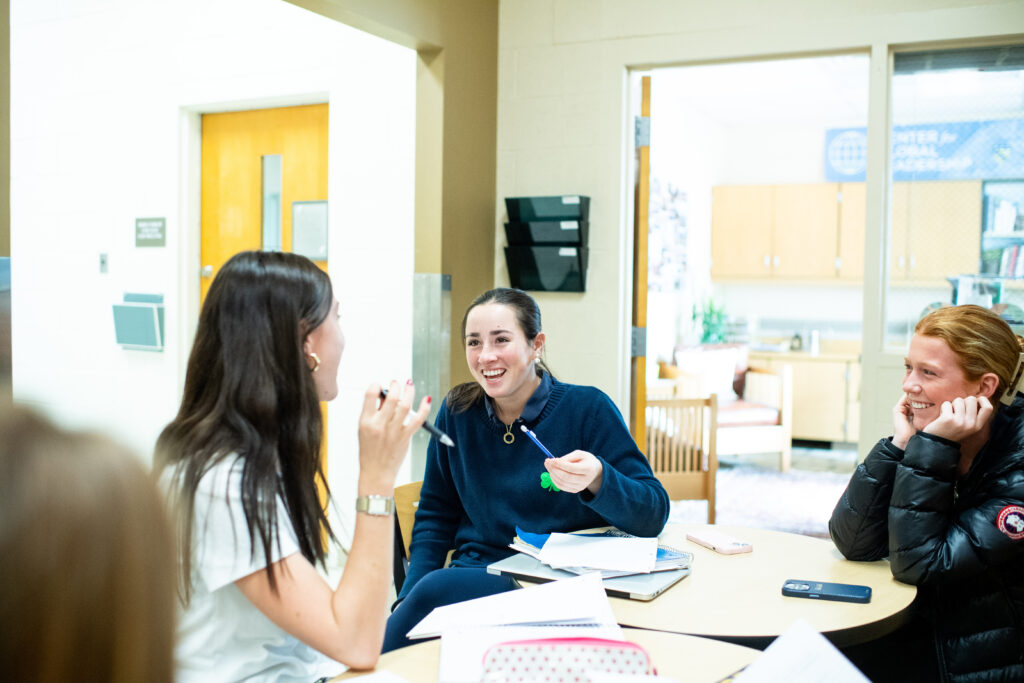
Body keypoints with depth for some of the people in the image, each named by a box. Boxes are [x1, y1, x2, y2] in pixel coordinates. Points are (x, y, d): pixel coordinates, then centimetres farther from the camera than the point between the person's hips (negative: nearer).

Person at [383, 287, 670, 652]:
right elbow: (435, 516, 12)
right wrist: (408, 602, -3)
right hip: (474, 576, 4)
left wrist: (597, 481, -31)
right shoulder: (457, 412, 5)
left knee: (435, 589, -30)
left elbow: (652, 515, -10)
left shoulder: (588, 408, -6)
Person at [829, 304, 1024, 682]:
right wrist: (899, 445, -17)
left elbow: (918, 565, -23)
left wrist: (933, 450, -26)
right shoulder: (925, 427, -4)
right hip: (925, 632, 5)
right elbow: (852, 543, -10)